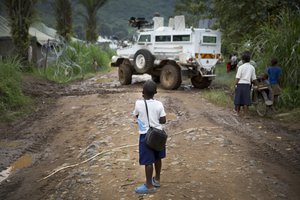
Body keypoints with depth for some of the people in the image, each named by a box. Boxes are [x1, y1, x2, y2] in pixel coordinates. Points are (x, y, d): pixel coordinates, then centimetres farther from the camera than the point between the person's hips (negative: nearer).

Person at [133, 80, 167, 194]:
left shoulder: (139, 103, -14)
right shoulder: (159, 104, -8)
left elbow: (136, 115, 5)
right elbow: (163, 120, -4)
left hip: (146, 135, -4)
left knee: (148, 161, 3)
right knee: (157, 158, 19)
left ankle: (149, 186, 12)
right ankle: (157, 180, 35)